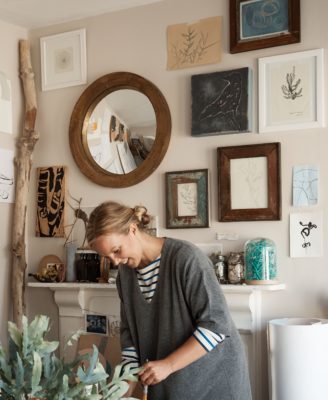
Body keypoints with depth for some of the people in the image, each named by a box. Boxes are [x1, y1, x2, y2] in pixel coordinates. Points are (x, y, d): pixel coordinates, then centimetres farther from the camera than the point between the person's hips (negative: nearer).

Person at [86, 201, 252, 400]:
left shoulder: (186, 257, -21)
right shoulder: (126, 273, 0)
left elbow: (216, 324, -22)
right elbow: (130, 332, 5)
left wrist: (168, 364, -24)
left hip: (214, 378, -5)